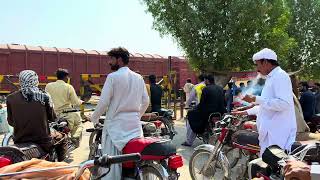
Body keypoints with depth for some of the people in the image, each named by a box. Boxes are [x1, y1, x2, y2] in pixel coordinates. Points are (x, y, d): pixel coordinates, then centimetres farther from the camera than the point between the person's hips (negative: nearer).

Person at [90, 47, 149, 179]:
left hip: (116, 124, -5)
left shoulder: (112, 77, -8)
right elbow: (145, 102, 11)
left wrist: (94, 118, 5)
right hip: (135, 124, 6)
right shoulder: (139, 77, 8)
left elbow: (104, 102, -10)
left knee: (112, 162, 0)